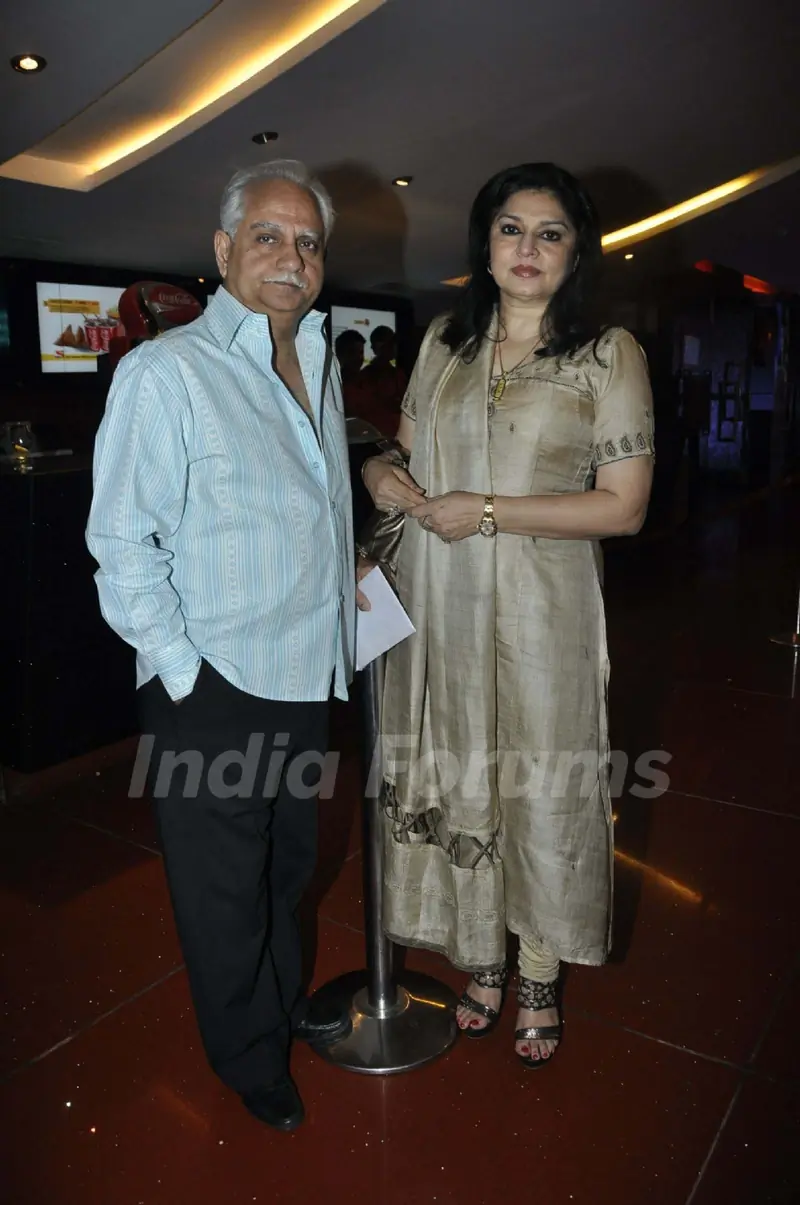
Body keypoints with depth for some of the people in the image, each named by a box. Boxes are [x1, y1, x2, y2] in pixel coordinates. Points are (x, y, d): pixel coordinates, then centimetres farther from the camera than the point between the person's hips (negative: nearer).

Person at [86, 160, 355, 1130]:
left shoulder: (318, 367, 11)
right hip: (213, 692, -7)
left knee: (287, 863, 24)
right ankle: (250, 1059, 36)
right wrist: (184, 677, -16)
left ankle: (285, 1005, 48)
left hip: (306, 679, 7)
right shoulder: (167, 371, -14)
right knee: (224, 886, 12)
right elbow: (123, 546, -16)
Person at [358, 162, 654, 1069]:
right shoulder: (445, 341, 11)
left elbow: (623, 507, -9)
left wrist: (489, 511, -15)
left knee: (540, 793, 7)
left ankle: (539, 982, 31)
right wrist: (381, 474, -3)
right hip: (439, 610, 4)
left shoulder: (608, 353, -2)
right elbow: (408, 447, 21)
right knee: (458, 785, 12)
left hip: (539, 617, -3)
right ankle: (481, 963, 35)